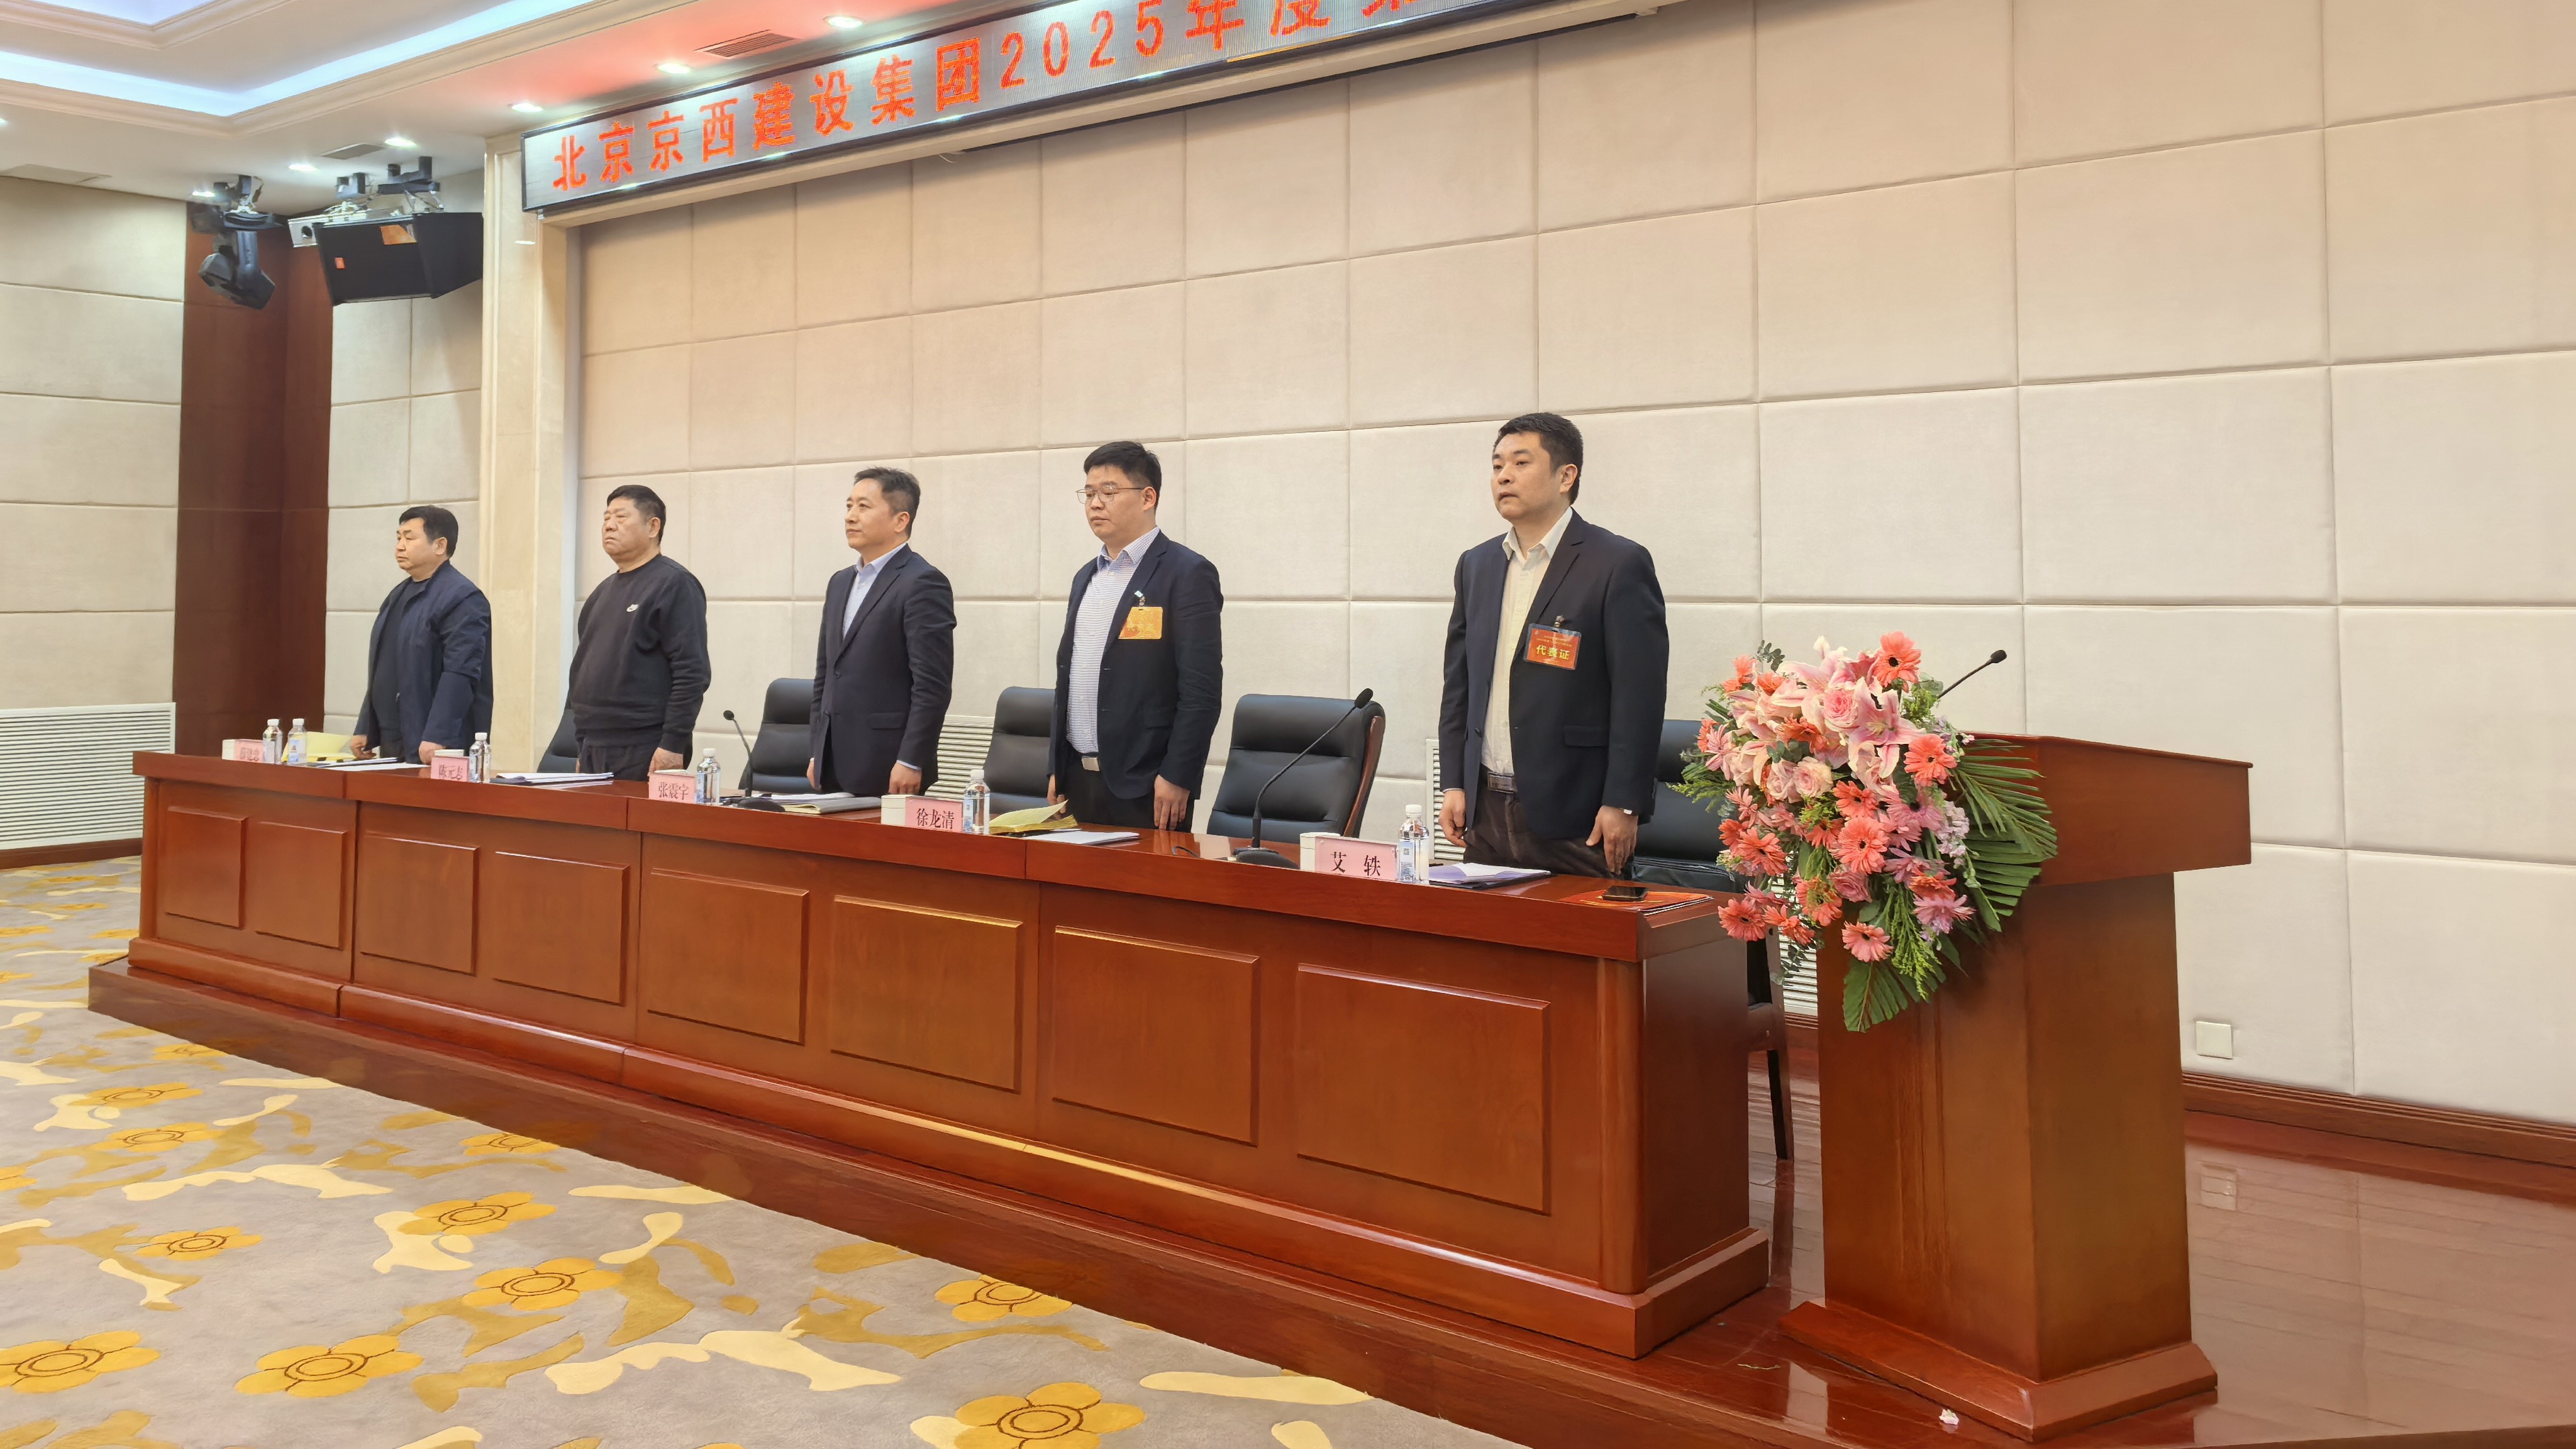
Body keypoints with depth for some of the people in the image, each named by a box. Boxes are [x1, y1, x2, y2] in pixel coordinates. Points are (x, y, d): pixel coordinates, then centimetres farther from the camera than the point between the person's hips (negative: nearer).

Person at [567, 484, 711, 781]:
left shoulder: (674, 585, -8)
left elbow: (691, 674, -16)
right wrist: (585, 747, 17)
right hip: (596, 751, 8)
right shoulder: (605, 590, 17)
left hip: (645, 754, -8)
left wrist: (673, 745, -21)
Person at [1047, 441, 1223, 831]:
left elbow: (1202, 691, -13)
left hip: (1144, 788, -7)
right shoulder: (1086, 577, 16)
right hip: (1078, 780, 7)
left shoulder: (1187, 574, -8)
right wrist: (1057, 769, 15)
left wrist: (1176, 778, -17)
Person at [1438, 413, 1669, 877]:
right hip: (1484, 810, 5)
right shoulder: (1476, 564, 13)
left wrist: (1622, 804, -14)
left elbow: (1639, 695, -10)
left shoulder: (1619, 564, -6)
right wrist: (1453, 784, 9)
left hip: (1574, 816, -5)